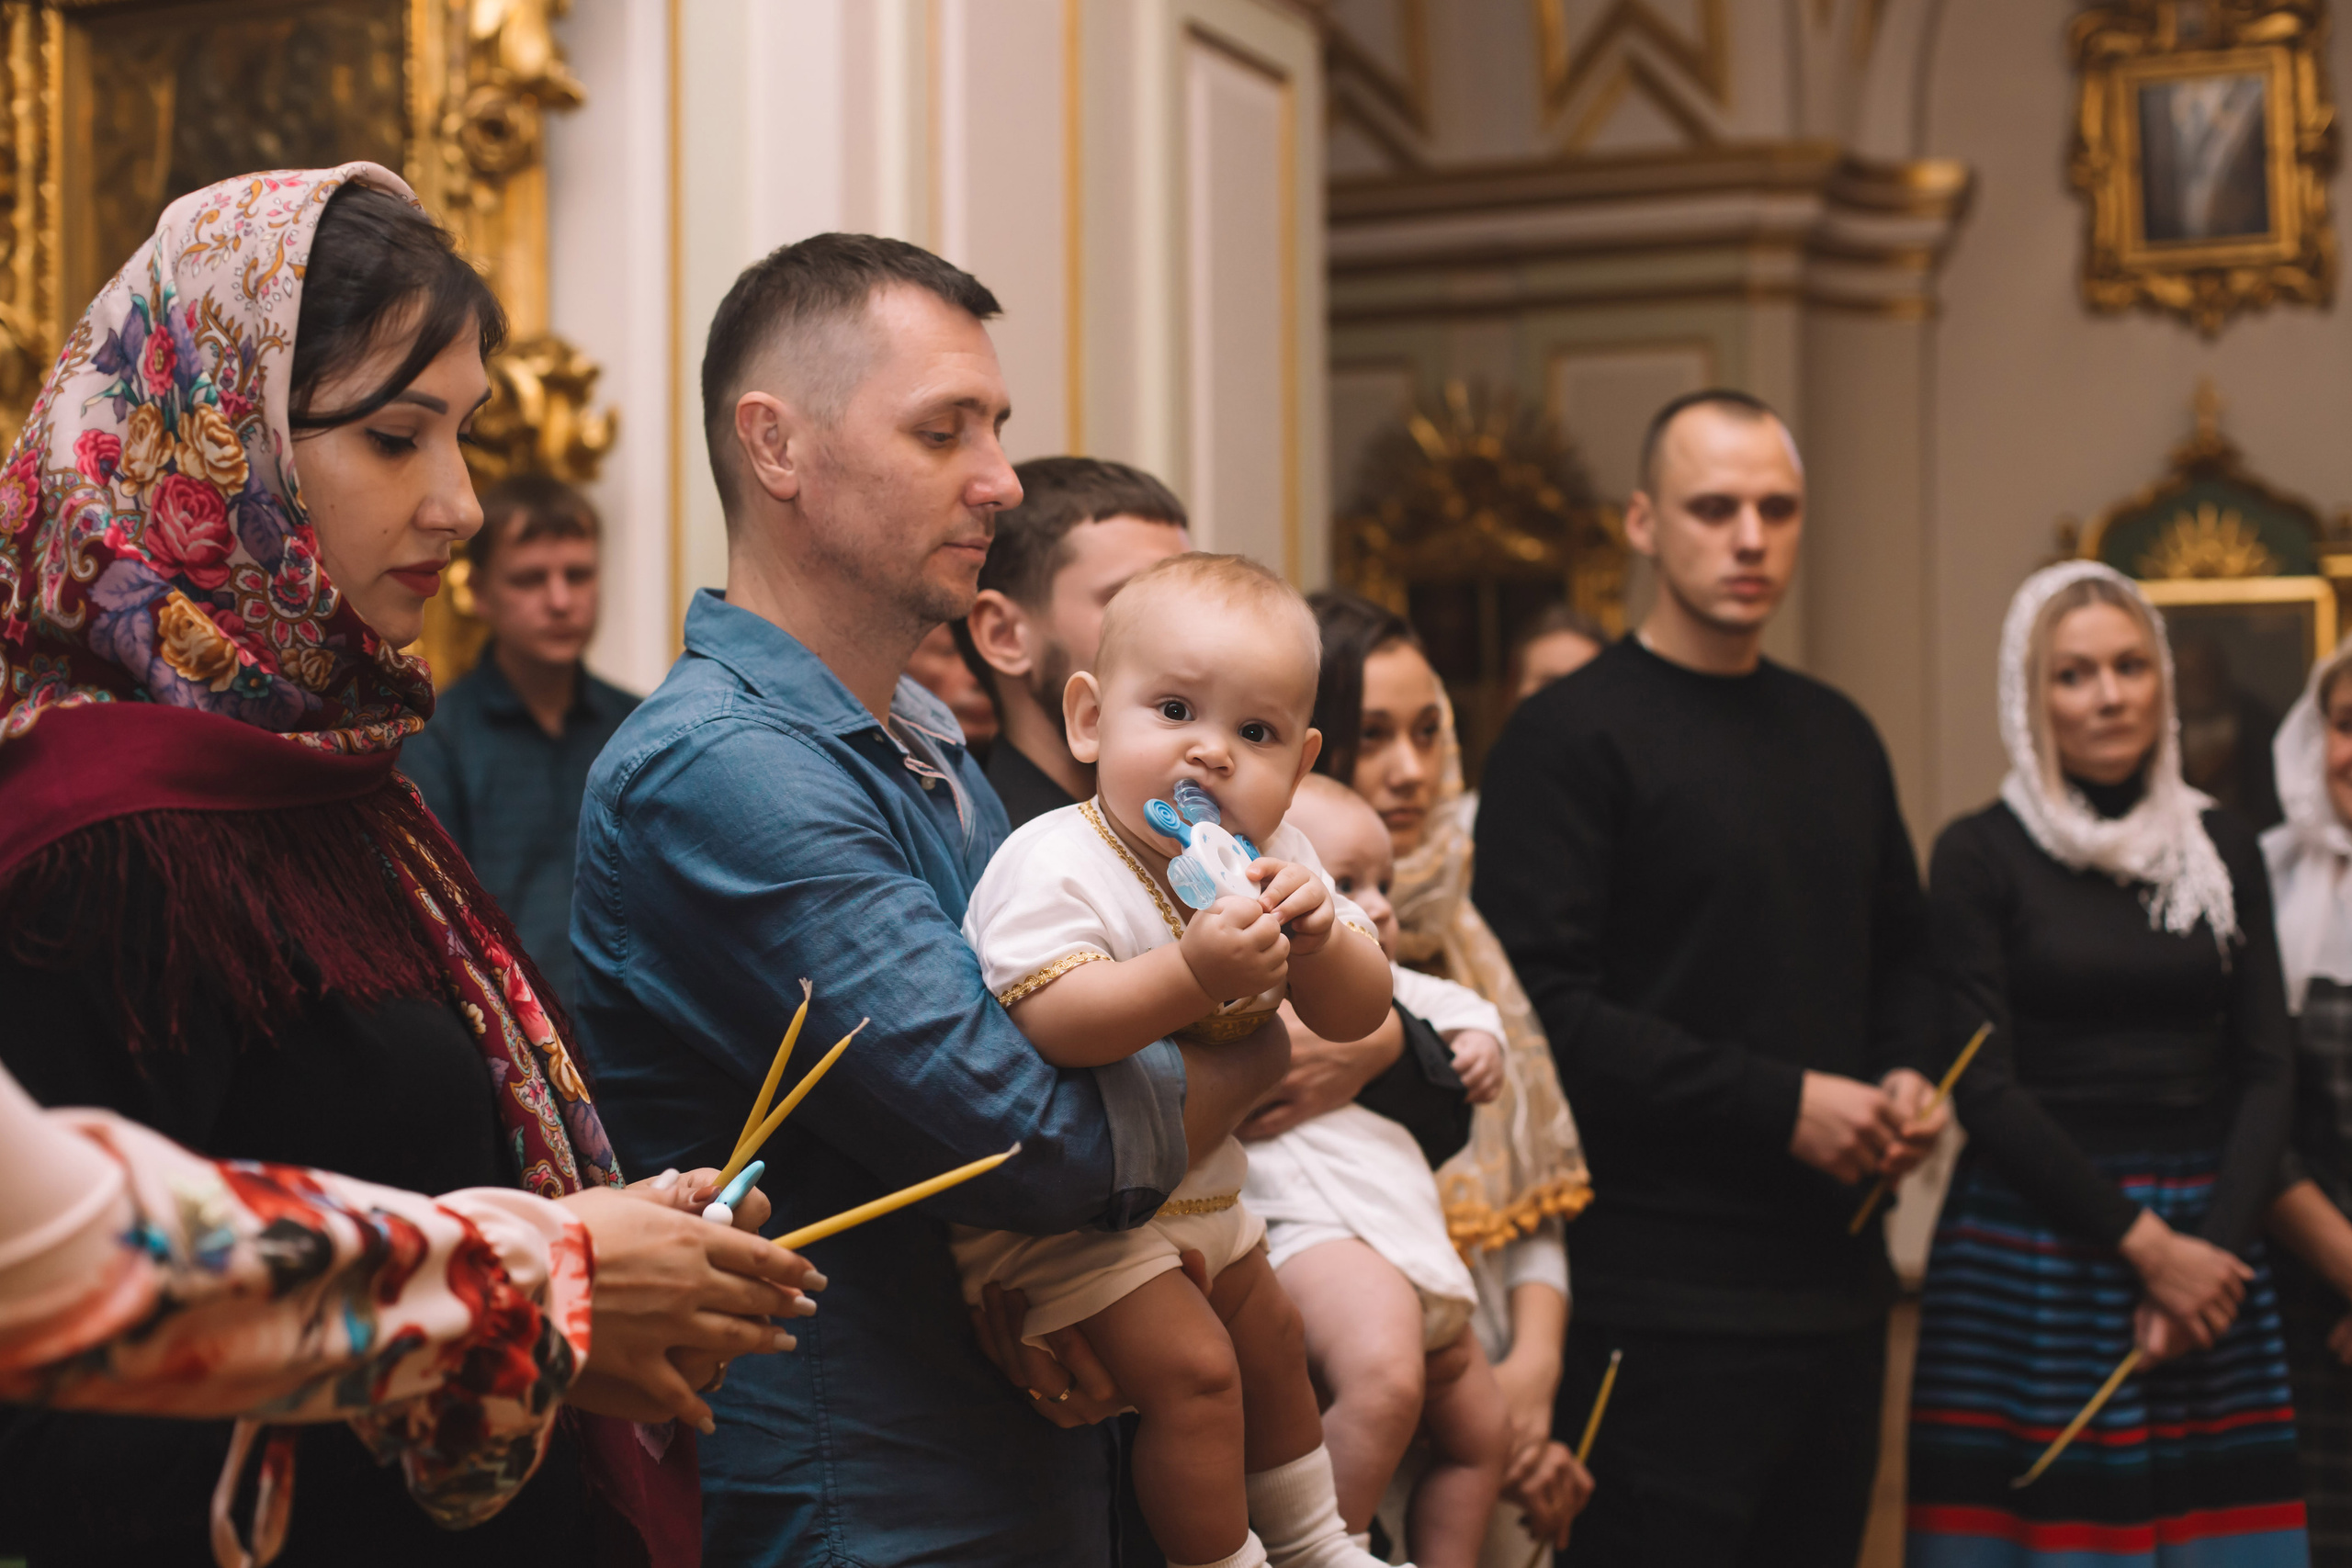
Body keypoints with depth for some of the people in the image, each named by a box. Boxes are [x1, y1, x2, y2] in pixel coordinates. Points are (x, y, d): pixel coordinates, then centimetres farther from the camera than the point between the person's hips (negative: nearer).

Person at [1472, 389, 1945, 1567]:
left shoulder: (1837, 737, 16)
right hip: (1662, 1305, -7)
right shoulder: (1572, 736, -7)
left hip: (1835, 1283, 7)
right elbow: (1543, 1005, -16)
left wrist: (1904, 1077, 5)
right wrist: (1781, 1103, -16)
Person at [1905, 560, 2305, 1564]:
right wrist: (2145, 1244, -10)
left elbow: (2266, 1072, 7)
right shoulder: (1980, 857, -2)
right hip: (2033, 1248, -3)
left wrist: (2215, 1248, -7)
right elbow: (1985, 1090, -6)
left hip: (2208, 1244, 3)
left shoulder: (2223, 850, 10)